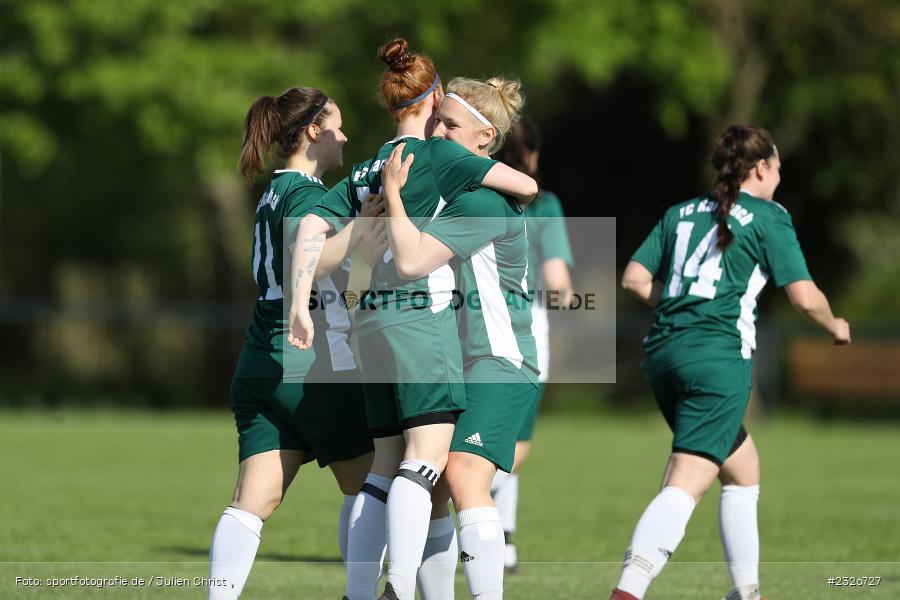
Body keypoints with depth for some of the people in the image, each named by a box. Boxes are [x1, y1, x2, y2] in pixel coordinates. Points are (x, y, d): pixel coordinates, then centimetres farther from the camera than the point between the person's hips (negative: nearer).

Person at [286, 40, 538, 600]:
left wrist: (301, 305, 3)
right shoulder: (438, 154, -1)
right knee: (426, 458, -13)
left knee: (387, 465, 9)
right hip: (423, 315, -7)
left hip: (374, 323, 7)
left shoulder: (366, 171, 18)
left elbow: (313, 226, 8)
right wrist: (523, 190, 21)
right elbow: (526, 186, -3)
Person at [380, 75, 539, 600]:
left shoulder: (485, 199, -16)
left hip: (500, 360, -10)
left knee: (465, 478, -25)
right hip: (456, 363, 10)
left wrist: (392, 192, -16)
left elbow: (413, 260, -24)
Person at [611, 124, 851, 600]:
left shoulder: (680, 213, 18)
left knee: (743, 468, 24)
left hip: (662, 353, 7)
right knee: (684, 487, -14)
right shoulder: (767, 217, 2)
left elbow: (634, 279, 12)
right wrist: (835, 327, 17)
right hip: (718, 358, -7)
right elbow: (804, 297, -3)